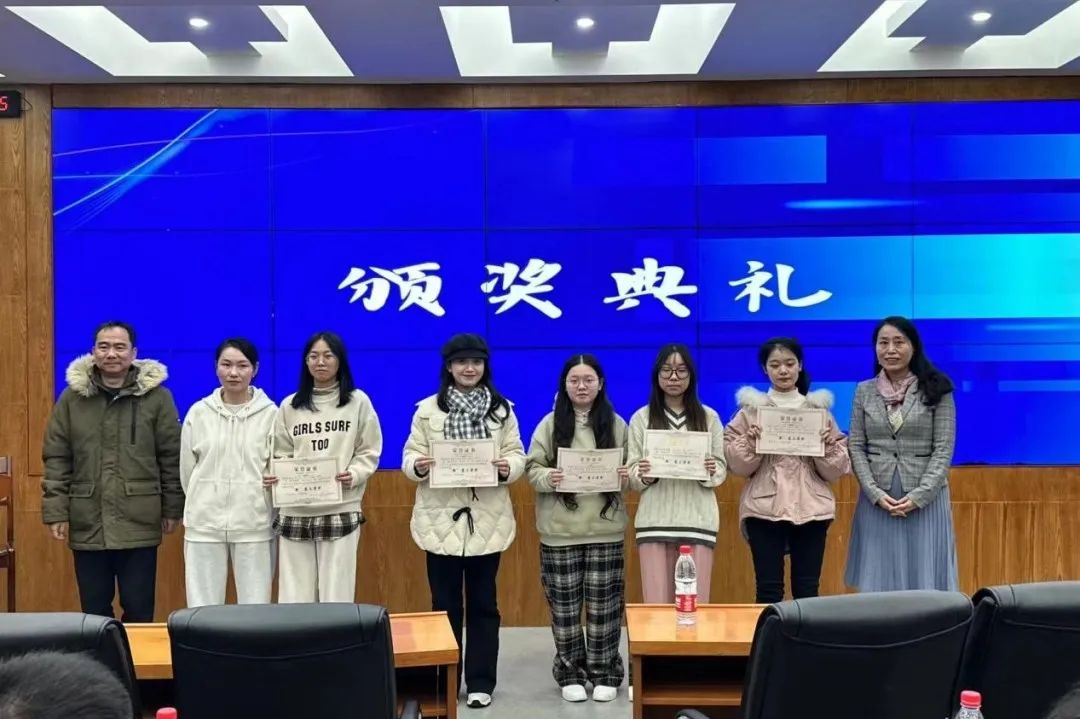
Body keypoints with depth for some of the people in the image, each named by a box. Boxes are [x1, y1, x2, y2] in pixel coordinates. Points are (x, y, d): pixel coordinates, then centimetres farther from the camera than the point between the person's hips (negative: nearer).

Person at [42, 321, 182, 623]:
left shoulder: (156, 397, -2)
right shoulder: (72, 398, 4)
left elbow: (172, 457, 0)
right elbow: (56, 459, 4)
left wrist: (172, 509, 0)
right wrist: (55, 512, -2)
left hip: (139, 524, -2)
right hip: (87, 524, 2)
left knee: (139, 610, 6)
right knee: (94, 610, 12)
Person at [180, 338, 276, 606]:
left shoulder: (271, 413, -2)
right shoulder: (198, 412, 4)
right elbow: (187, 470, 11)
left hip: (255, 524, -1)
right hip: (204, 524, 2)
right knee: (203, 609, 7)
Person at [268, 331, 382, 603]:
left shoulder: (358, 401, 6)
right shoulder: (289, 405, 11)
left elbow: (369, 453, 4)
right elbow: (281, 455, 10)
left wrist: (354, 475, -14)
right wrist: (275, 476, -10)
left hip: (341, 512, -2)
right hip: (295, 512, 2)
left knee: (336, 594, -1)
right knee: (295, 594, 2)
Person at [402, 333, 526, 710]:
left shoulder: (502, 409, 6)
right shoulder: (428, 409, 3)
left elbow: (518, 455, 3)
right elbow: (410, 455, 0)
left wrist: (508, 466, -18)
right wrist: (417, 466, -22)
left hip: (487, 519, 1)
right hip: (441, 518, -1)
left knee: (483, 603, 8)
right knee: (445, 604, 6)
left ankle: (480, 682, 17)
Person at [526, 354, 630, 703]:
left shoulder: (616, 424, 4)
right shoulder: (550, 424, 1)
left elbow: (631, 466, 10)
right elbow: (531, 468, 1)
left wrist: (627, 475, -13)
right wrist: (547, 477, -20)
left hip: (605, 529, 1)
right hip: (560, 530, 0)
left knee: (604, 603, 4)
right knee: (564, 603, 5)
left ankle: (604, 674, 18)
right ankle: (570, 674, 19)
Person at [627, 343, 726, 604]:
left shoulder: (708, 417, 9)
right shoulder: (642, 418, 6)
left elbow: (722, 468, 8)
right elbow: (632, 473, 5)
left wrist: (711, 472, -14)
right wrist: (643, 475, -17)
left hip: (698, 519, 1)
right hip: (655, 519, 0)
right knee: (656, 605, -2)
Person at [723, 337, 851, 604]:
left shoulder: (819, 408, 9)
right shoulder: (750, 408, 5)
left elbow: (836, 470, 7)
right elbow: (736, 464, 0)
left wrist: (828, 446, -11)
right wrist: (751, 443, -17)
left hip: (811, 508, 1)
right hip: (764, 508, -1)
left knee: (807, 589, 5)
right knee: (768, 589, 0)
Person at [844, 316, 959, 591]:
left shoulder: (936, 390, -1)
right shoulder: (864, 391, 6)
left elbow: (944, 449, -5)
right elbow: (856, 447, 3)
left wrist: (918, 496, -14)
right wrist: (875, 493, -9)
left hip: (925, 499, -2)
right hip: (877, 499, 2)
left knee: (925, 580, 3)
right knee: (878, 580, 6)